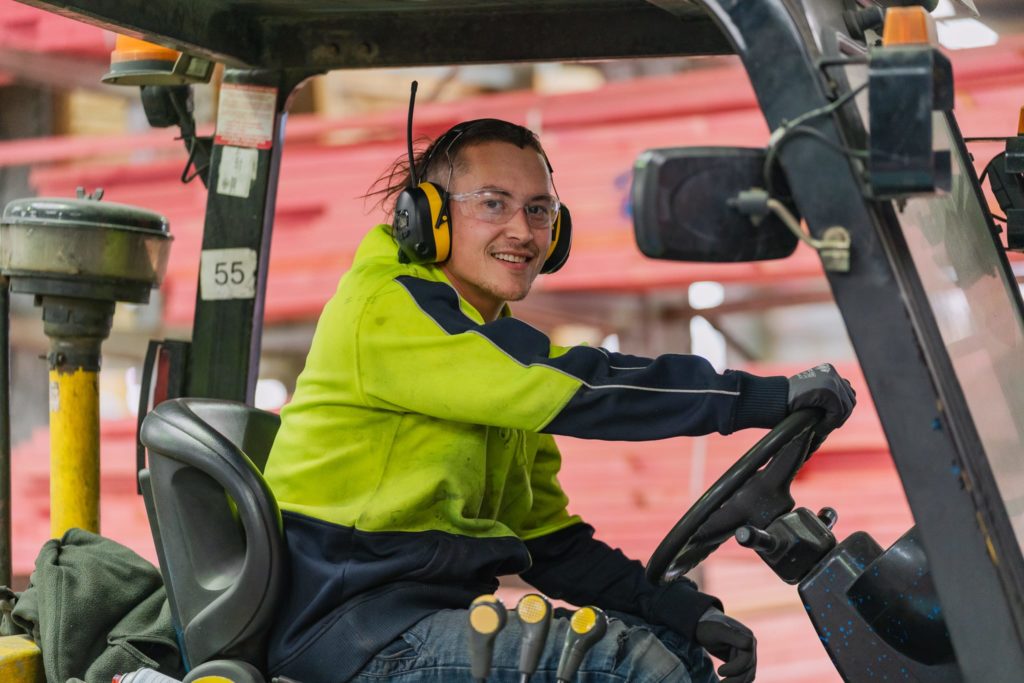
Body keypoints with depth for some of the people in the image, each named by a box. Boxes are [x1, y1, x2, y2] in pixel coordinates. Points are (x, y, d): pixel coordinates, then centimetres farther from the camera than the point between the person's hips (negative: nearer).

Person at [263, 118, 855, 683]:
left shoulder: (503, 350, 19)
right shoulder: (385, 304, -10)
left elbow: (548, 538, 16)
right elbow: (572, 390, -21)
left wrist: (683, 610, 3)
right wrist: (766, 397, -18)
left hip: (433, 612, 9)